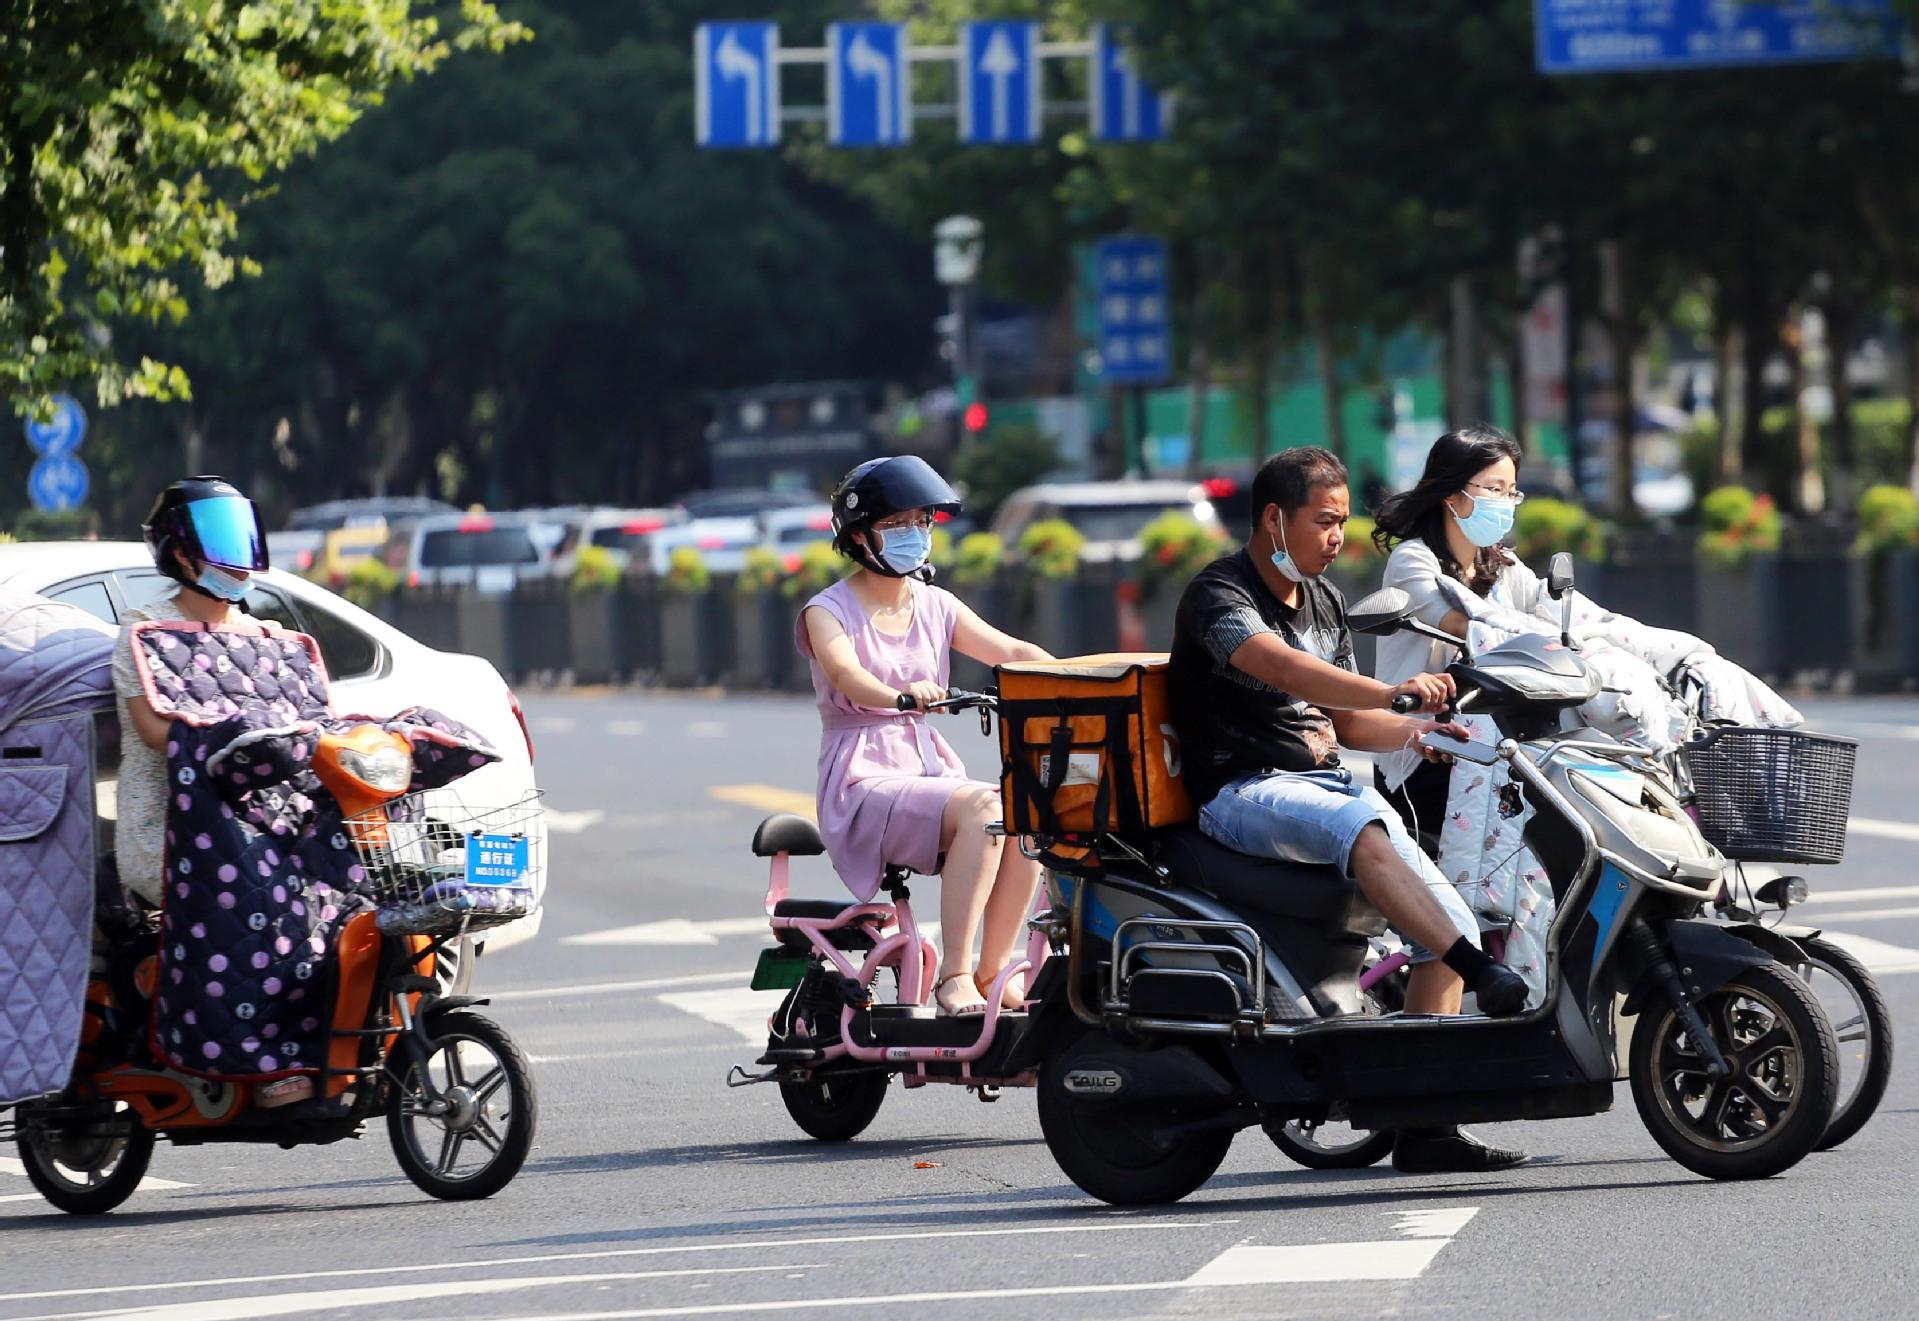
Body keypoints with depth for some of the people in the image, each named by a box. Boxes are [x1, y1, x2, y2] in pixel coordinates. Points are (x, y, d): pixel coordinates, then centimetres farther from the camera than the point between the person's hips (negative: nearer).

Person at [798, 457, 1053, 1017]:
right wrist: (900, 695, -45)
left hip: (929, 771, 5)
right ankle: (954, 976, -30)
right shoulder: (829, 612, -3)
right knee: (983, 809, -32)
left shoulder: (935, 606, 14)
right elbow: (847, 676, -24)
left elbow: (1011, 651, 2)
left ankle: (993, 971, -14)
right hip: (862, 786, -5)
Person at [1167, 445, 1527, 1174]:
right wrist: (1391, 691, -42)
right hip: (1242, 792, -8)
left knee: (1451, 922, -7)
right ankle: (1489, 977, -49)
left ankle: (1420, 1122, -5)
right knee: (1360, 828, -39)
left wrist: (1418, 729, 0)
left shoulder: (1323, 600, 18)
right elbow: (1278, 666, -29)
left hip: (1326, 778, 8)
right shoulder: (1219, 595, -9)